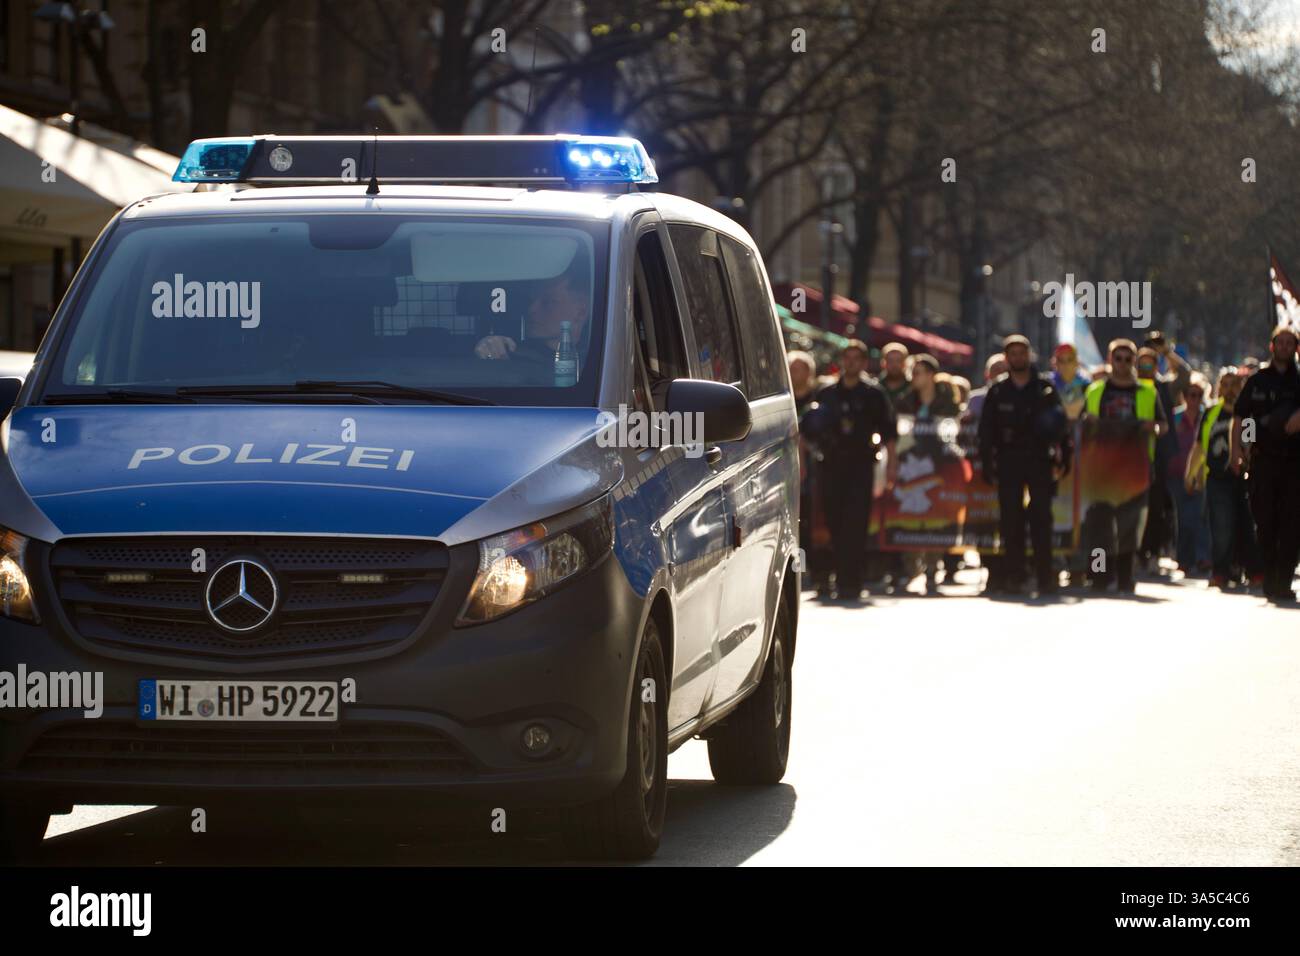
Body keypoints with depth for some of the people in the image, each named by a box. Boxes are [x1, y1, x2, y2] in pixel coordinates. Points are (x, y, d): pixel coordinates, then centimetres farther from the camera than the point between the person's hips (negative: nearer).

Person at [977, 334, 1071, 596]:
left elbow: (1060, 424, 4)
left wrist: (1063, 458, -4)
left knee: (1041, 518, -4)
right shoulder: (997, 391, 7)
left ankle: (1045, 577, -4)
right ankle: (1013, 577, 5)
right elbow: (986, 431, 7)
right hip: (1009, 463, 1)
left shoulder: (1045, 387, 5)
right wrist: (987, 466, 1)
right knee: (1010, 520, 0)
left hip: (1040, 460, -1)